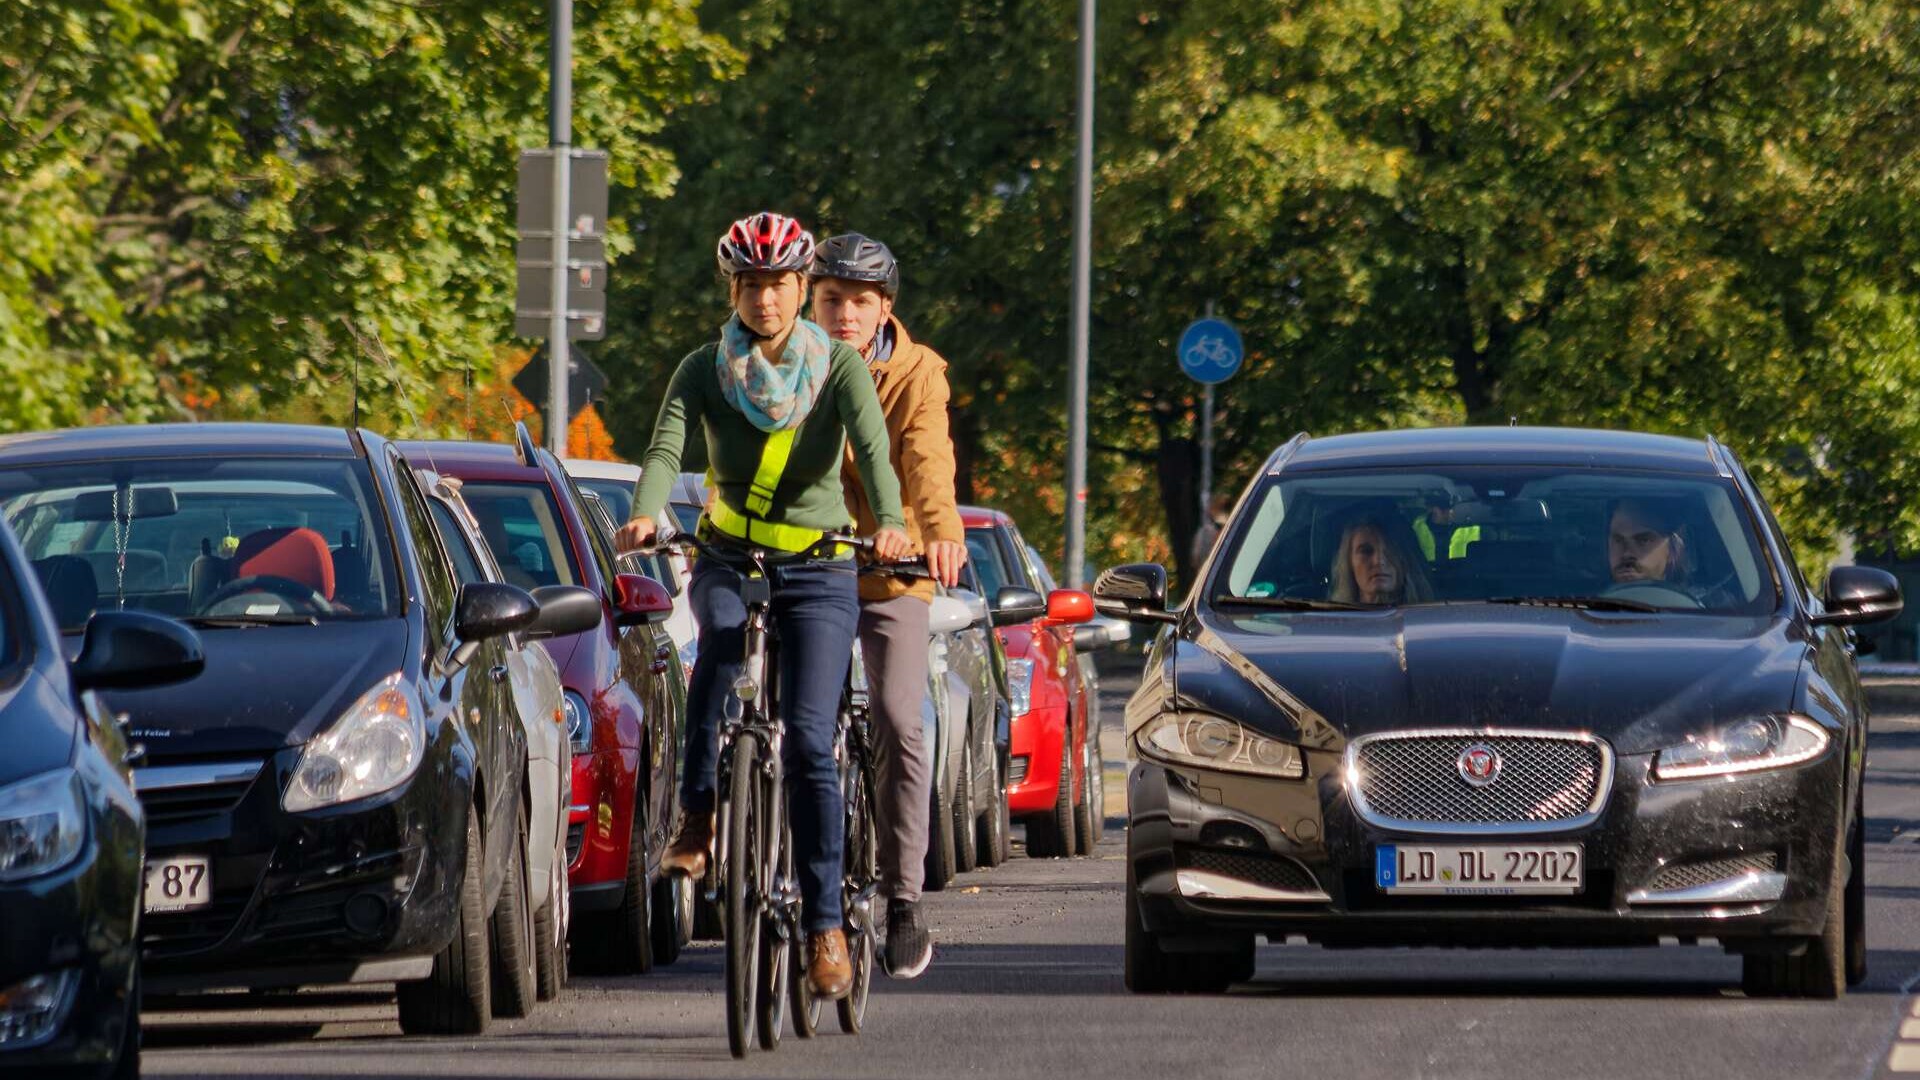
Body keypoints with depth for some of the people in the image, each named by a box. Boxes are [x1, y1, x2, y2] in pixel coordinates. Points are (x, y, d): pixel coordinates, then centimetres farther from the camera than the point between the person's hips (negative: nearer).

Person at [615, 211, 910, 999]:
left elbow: (873, 451, -22)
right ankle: (698, 811, -26)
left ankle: (825, 923, -7)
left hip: (819, 571, -1)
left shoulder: (839, 368, -6)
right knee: (722, 636, -36)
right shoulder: (704, 371, -4)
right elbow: (665, 450, -19)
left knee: (809, 743, -14)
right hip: (728, 557, 1)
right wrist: (646, 515, -41)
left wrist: (890, 522, -43)